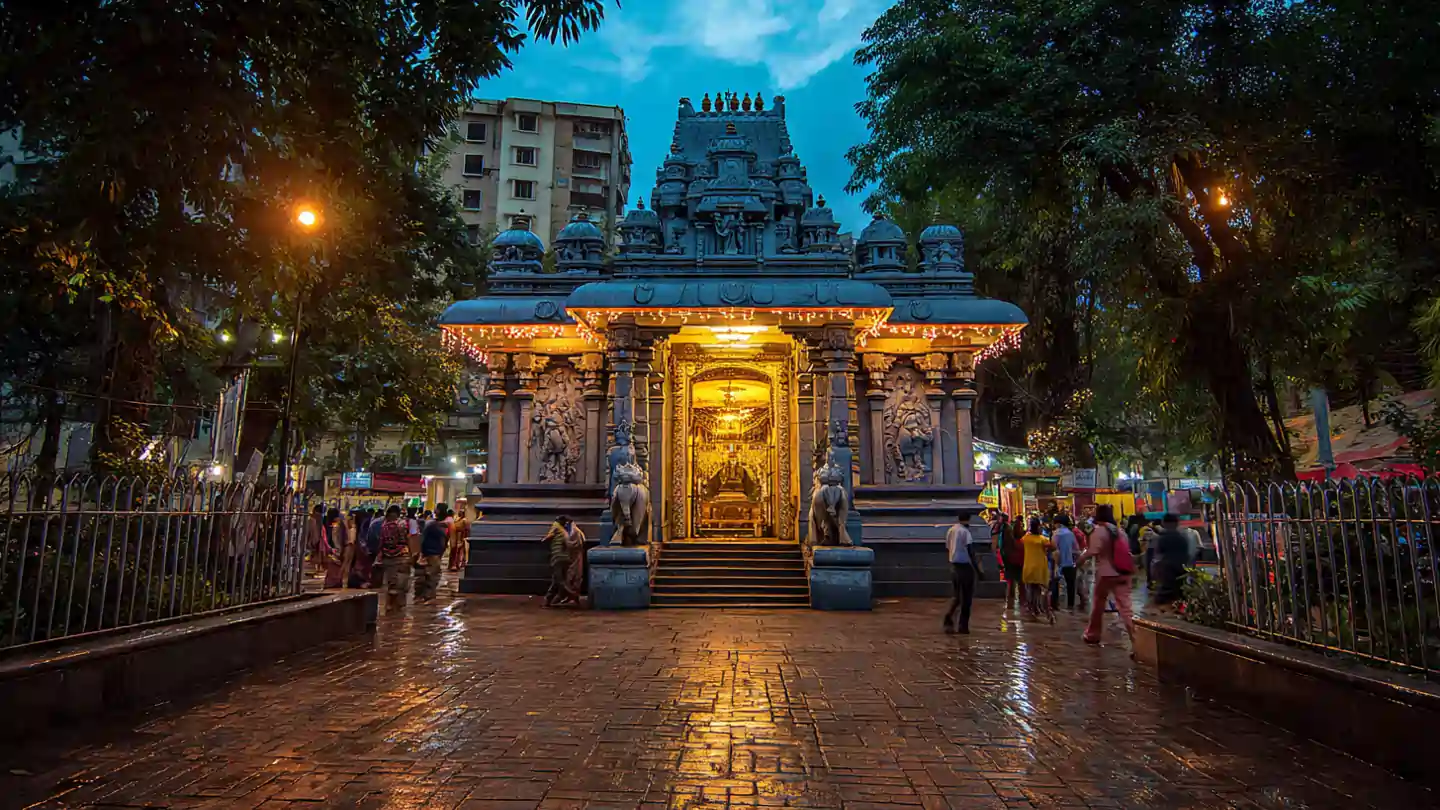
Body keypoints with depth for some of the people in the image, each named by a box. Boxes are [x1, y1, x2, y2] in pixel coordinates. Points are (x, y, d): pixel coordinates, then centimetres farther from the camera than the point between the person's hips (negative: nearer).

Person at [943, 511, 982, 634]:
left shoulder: (950, 531, 9)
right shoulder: (965, 532, -14)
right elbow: (970, 553, -18)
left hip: (953, 567, 7)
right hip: (965, 567, -7)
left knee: (958, 595, 17)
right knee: (966, 597, 4)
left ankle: (949, 616, -1)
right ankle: (963, 626, 8)